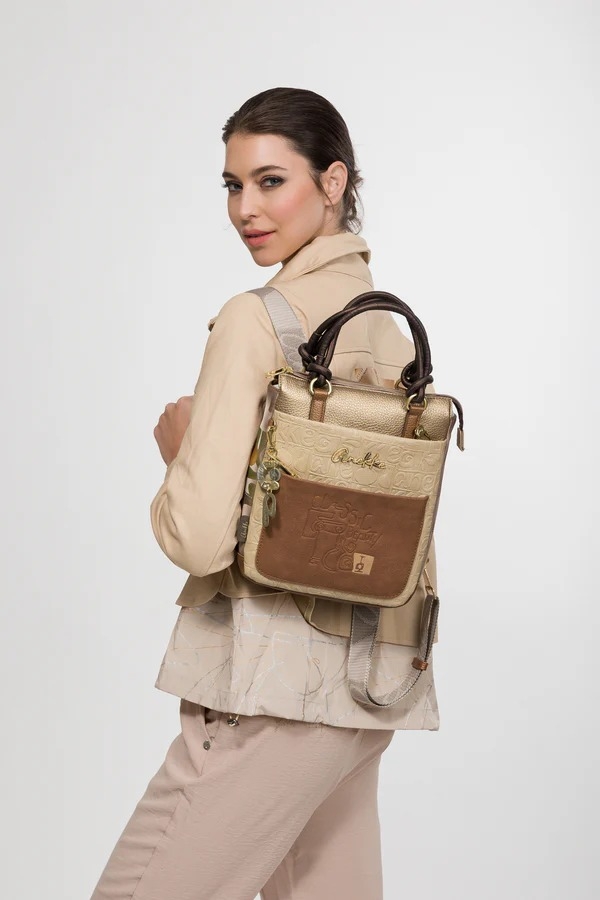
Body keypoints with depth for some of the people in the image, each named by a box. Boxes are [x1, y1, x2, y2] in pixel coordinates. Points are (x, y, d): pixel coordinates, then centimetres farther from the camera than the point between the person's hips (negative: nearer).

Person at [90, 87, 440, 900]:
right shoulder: (392, 328, 11)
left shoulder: (257, 320, -13)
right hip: (376, 680, 9)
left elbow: (199, 537, -18)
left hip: (276, 681, -9)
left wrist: (175, 447, 0)